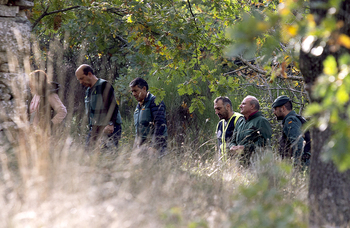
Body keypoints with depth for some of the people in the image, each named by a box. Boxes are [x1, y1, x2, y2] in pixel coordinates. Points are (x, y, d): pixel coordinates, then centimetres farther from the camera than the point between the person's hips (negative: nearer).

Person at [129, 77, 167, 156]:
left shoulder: (154, 102, -7)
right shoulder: (139, 106, 22)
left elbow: (160, 125, -17)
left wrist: (154, 146, -23)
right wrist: (135, 146, 21)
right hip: (142, 147, 8)